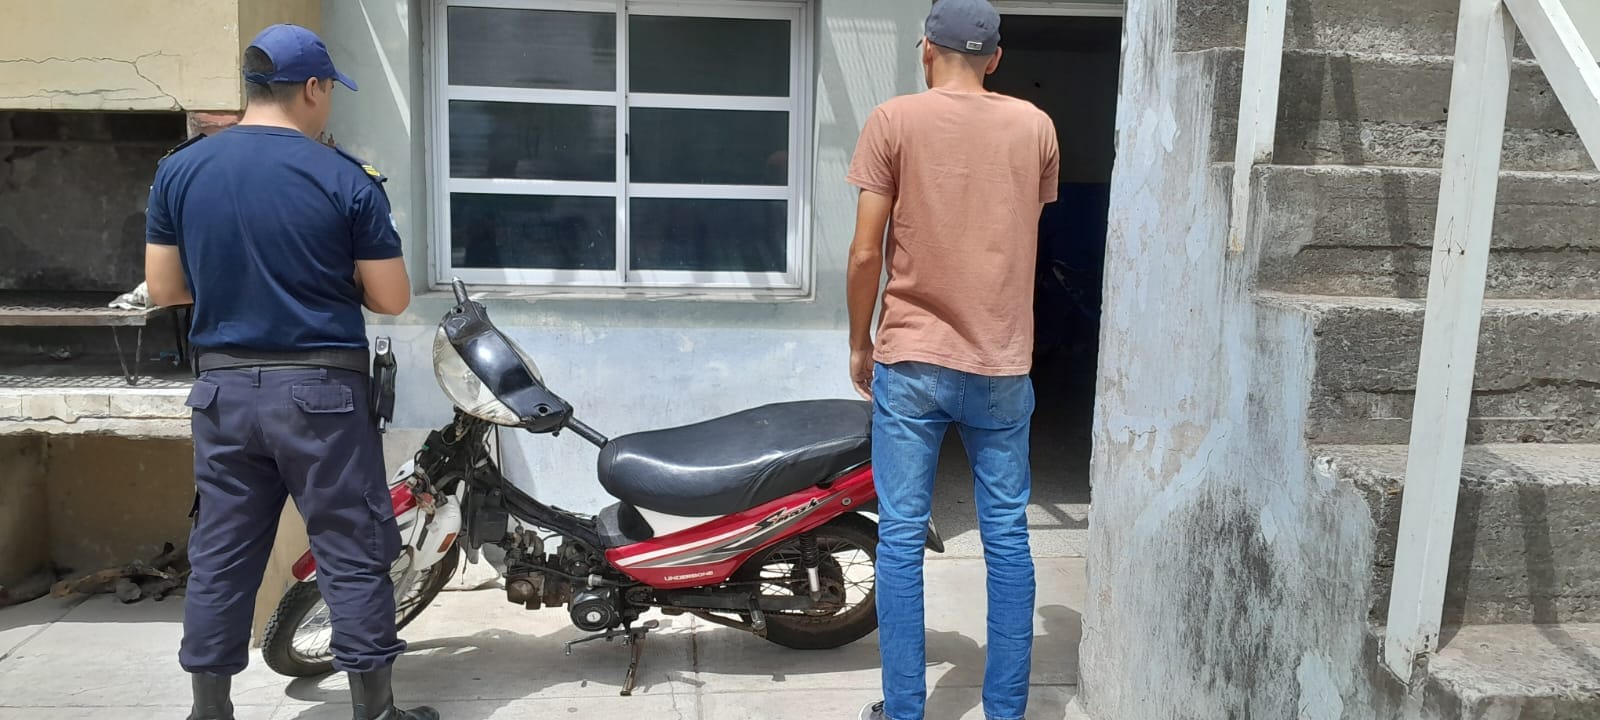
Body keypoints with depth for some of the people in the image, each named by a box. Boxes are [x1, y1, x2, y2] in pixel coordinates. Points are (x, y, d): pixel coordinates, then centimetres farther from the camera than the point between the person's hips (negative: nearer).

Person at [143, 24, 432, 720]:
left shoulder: (178, 170, 2)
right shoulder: (347, 178, -9)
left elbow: (163, 287, 7)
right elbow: (392, 298, -6)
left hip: (223, 387, 4)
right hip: (321, 390, -4)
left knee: (220, 557, 13)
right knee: (352, 556, 5)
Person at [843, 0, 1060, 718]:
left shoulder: (893, 120, -4)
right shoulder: (1036, 127, 5)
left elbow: (866, 253, -7)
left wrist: (859, 343, 6)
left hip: (911, 360, -2)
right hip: (1004, 364, 3)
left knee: (901, 537, 5)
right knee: (1007, 537, 9)